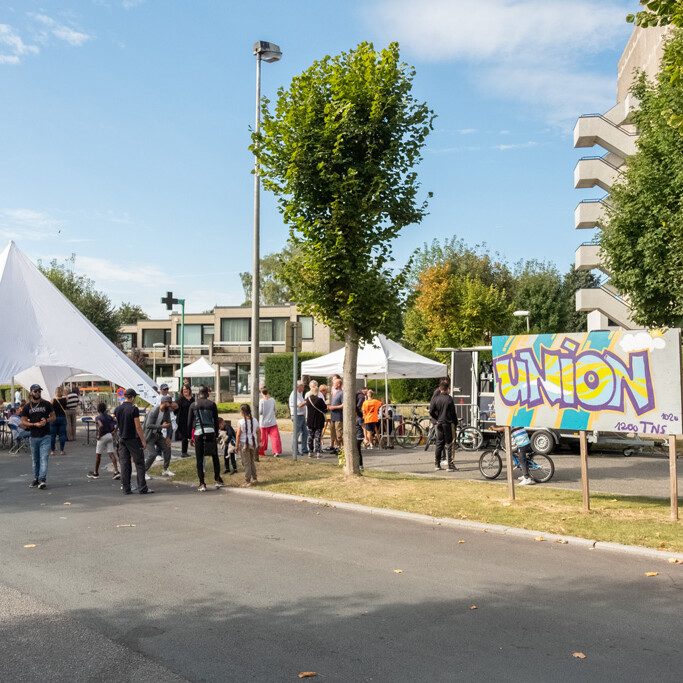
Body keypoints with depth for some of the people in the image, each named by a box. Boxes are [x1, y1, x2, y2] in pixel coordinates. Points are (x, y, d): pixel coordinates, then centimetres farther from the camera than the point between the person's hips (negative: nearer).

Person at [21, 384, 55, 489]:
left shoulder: (47, 404, 3)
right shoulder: (27, 407, 6)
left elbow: (53, 417, 9)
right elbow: (23, 422, 4)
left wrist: (46, 420, -12)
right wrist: (35, 424, -12)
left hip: (45, 436, -2)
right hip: (33, 436, 2)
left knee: (44, 458, -11)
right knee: (35, 460, 11)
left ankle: (42, 479, -16)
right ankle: (36, 479, 22)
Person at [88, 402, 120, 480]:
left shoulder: (98, 417, -9)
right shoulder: (108, 416, 8)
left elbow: (101, 425, -29)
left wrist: (99, 435, -18)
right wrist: (113, 431, 7)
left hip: (102, 437, -5)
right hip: (110, 436, 5)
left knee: (98, 455, 8)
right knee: (111, 454, 2)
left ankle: (95, 473, 19)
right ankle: (116, 472, -9)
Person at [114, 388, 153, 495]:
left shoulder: (117, 409, 3)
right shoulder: (133, 409, -14)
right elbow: (138, 426, -15)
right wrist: (143, 440, -10)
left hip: (122, 439, 6)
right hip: (133, 439, -6)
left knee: (124, 464, 7)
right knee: (139, 463, 1)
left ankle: (126, 489, 8)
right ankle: (142, 487, 1)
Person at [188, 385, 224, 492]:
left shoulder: (193, 405, 5)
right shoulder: (212, 404, 3)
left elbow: (189, 423, 5)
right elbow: (216, 421, 4)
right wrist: (216, 436, 13)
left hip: (198, 433, 0)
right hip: (210, 432, 0)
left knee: (199, 459, 5)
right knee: (215, 457, 13)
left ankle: (202, 484, 6)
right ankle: (217, 480, 13)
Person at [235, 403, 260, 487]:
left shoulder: (241, 422, -14)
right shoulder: (255, 421, 1)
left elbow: (238, 434, -15)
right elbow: (258, 432, 6)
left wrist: (237, 445, -7)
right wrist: (258, 443, 16)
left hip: (244, 444, -5)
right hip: (253, 444, 5)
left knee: (246, 463, 3)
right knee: (252, 461, 20)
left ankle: (247, 481, 6)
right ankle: (254, 478, 24)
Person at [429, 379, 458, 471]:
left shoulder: (435, 398, 2)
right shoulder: (449, 398, -10)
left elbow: (431, 412, 1)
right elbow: (453, 412, -7)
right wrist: (455, 423, 3)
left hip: (439, 423, 4)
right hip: (448, 423, -4)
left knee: (439, 444, 13)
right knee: (449, 445, 0)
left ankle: (437, 464, 16)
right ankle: (451, 466, 0)